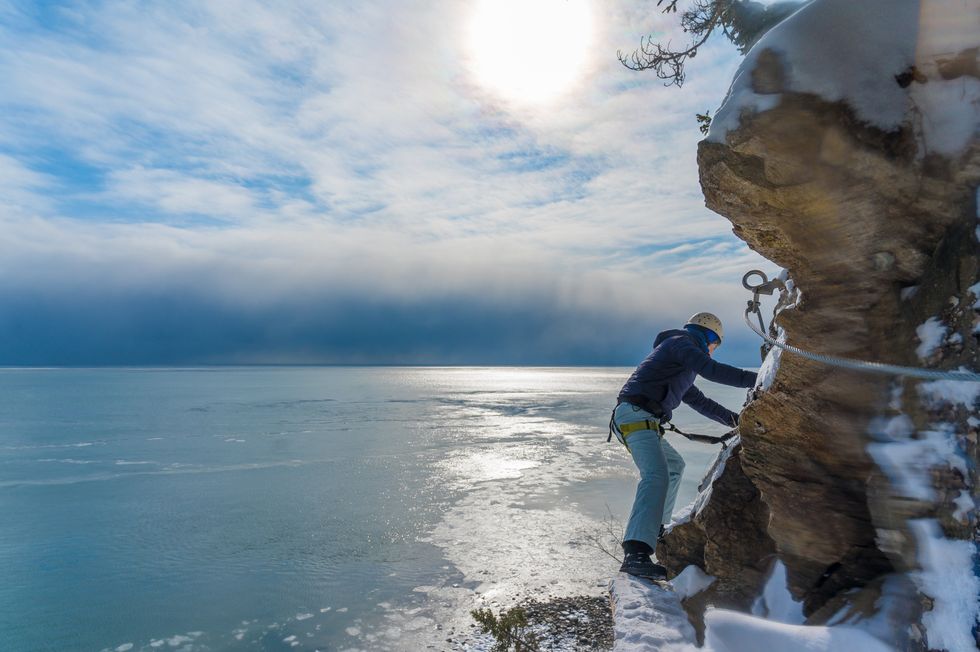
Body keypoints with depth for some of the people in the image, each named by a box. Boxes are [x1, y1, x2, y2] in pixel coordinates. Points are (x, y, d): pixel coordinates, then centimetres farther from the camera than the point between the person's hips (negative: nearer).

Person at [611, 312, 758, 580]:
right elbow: (713, 371, -15)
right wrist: (758, 379, -12)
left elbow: (698, 401, 37)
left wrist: (733, 419, 38)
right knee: (656, 475, -26)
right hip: (636, 414, -11)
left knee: (674, 465, 29)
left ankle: (656, 529, 32)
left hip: (636, 420, 11)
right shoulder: (682, 342, 2)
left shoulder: (682, 360, 33)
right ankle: (636, 554, -40)